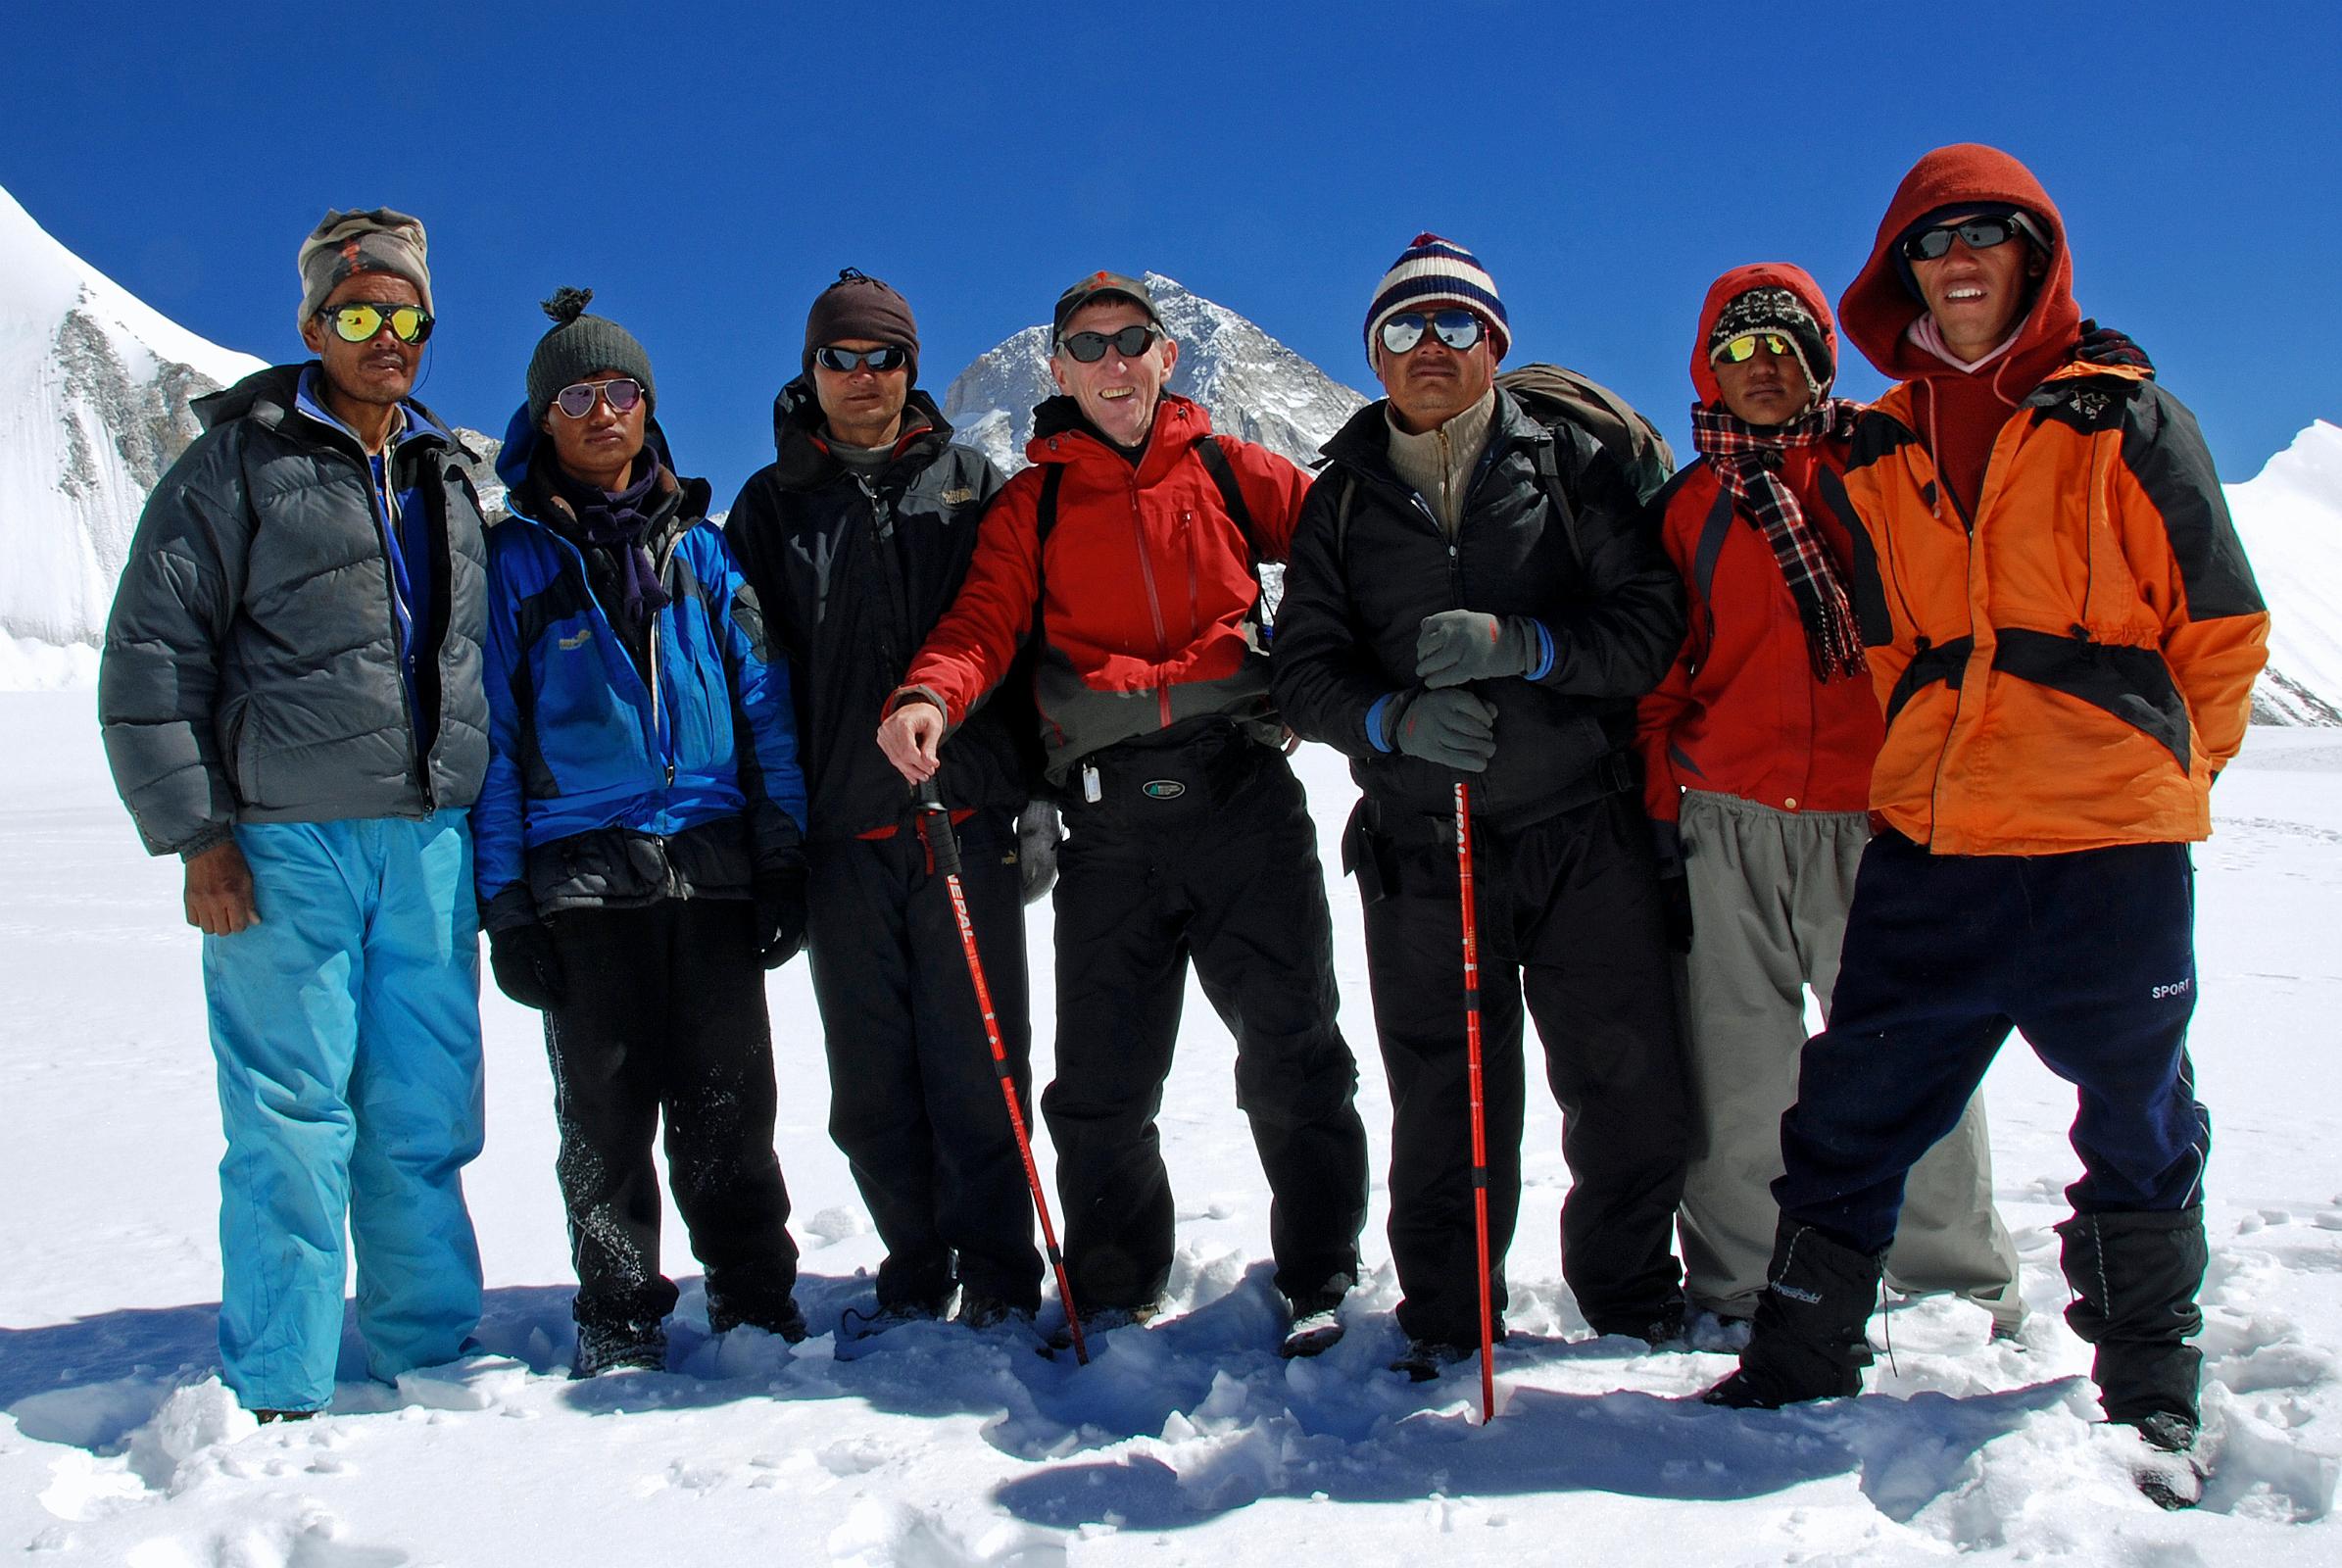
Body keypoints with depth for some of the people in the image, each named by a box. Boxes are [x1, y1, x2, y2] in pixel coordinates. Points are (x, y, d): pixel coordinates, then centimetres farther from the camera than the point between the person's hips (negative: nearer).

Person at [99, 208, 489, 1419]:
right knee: (294, 1125, -1)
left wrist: (477, 821, 18)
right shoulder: (235, 465, 1)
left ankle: (427, 1354, 20)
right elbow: (150, 659, -2)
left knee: (425, 1117, 7)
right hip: (282, 847, -4)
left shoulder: (447, 478, 17)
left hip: (428, 844, 5)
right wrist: (198, 835, -9)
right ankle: (278, 1395, 11)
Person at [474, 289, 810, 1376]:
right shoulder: (514, 558, 6)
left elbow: (764, 704, 10)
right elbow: (491, 737, 4)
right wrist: (503, 900, -3)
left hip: (712, 869, 1)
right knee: (604, 1113, 4)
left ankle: (756, 1304, 17)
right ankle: (617, 1319, 18)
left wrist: (783, 859, 2)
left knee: (728, 1105, 3)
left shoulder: (699, 547, 13)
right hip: (581, 879, -1)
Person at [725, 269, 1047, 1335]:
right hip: (840, 836, 2)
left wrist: (1040, 791, 1)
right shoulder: (771, 507, 13)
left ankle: (999, 1280, 11)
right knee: (872, 1082, 6)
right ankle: (915, 1276, 20)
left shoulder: (970, 485, 11)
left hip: (967, 819, -1)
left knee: (977, 1064, -1)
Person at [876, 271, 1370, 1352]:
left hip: (1242, 792, 0)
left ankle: (1320, 1281, 19)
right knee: (1102, 1079, 3)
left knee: (1291, 1049, 3)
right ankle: (1114, 1293, 22)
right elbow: (985, 616, -1)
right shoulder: (1033, 503, 12)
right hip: (1110, 821, 1)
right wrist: (929, 696, -22)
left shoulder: (1230, 473, 13)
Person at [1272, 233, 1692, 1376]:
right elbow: (1306, 666, 6)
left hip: (1584, 834, 0)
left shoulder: (1569, 465, 7)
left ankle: (1634, 1297, 23)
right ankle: (1445, 1313, 22)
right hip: (1418, 846, 1)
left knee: (1626, 1085, 3)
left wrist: (1521, 645, -18)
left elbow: (1651, 618, -2)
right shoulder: (1342, 499, 12)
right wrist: (1396, 717, -14)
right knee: (1444, 1098, 4)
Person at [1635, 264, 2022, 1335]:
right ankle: (1736, 1284, 18)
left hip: (1877, 814, -1)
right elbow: (1665, 671, 14)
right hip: (1730, 822, 2)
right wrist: (1663, 806, 8)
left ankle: (1960, 1282, 21)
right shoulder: (1692, 503, 13)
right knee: (1737, 1067, 4)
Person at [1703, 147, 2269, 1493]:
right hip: (1931, 844, 3)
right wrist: (1955, 768, 15)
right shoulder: (1880, 457, 12)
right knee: (1857, 1106, 6)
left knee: (2136, 1122, 10)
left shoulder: (2126, 422, 1)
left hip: (2112, 843, -3)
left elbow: (2220, 629, 5)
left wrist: (2156, 771, 9)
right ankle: (1801, 1366, 19)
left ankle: (2149, 1388, 27)